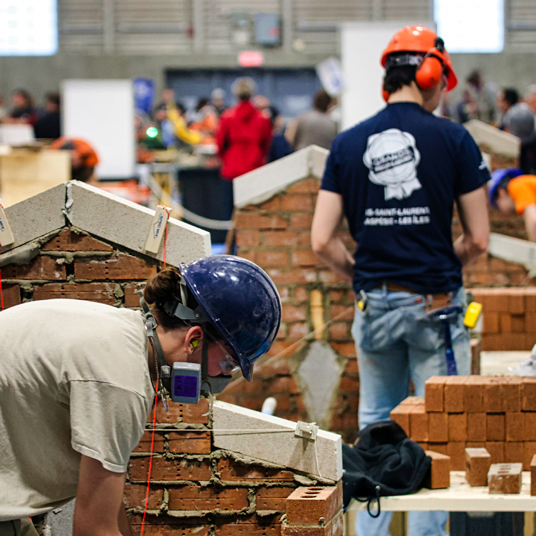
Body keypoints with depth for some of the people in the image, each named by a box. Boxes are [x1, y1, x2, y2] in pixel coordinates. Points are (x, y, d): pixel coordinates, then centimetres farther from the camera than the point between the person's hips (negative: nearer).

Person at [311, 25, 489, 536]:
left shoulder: (347, 143, 1)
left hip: (374, 305, 3)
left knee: (376, 427, 15)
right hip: (436, 305, -3)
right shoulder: (453, 139, -7)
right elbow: (478, 239, -4)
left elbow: (322, 241, -1)